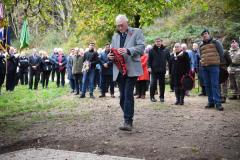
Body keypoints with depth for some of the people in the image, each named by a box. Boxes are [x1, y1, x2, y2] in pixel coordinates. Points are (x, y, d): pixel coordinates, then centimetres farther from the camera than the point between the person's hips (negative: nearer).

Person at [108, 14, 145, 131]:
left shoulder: (137, 32, 6)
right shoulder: (115, 36, 22)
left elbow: (141, 47, -7)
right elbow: (112, 50, 24)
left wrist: (128, 50, -22)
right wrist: (110, 56, 0)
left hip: (131, 69, -5)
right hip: (119, 70, 6)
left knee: (128, 94, -14)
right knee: (122, 96, 7)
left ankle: (128, 122, -14)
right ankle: (128, 119, 19)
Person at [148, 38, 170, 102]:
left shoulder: (165, 50, 5)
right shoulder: (152, 50, 1)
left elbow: (169, 59, 6)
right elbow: (149, 60, 1)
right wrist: (149, 67, -10)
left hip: (162, 70, 2)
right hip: (154, 70, -2)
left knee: (162, 84, 7)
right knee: (153, 83, -2)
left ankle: (162, 97, 17)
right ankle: (152, 96, 10)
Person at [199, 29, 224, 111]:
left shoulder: (215, 42, 3)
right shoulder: (201, 45, 17)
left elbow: (221, 53, 3)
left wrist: (219, 61, 5)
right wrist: (202, 63, 14)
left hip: (214, 66, -5)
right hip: (204, 67, 5)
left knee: (215, 84, -11)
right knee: (207, 85, 6)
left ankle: (217, 102, -12)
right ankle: (211, 102, 13)